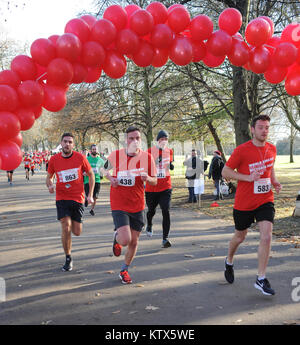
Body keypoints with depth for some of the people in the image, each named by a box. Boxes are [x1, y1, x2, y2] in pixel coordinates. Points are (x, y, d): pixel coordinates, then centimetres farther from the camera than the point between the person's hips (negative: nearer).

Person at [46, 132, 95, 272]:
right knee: (66, 229, -12)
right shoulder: (54, 159, -2)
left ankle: (75, 222, 42)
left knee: (77, 232, 3)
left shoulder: (80, 158, -5)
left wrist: (90, 194, 2)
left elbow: (91, 174, 7)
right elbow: (49, 177, 12)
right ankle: (68, 259, 5)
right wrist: (50, 185, -11)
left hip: (77, 198, 0)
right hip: (61, 198, 0)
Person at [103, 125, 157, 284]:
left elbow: (155, 181, 4)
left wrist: (147, 178, -19)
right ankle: (117, 237, 21)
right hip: (119, 205, -2)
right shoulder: (115, 155, -7)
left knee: (134, 242, 10)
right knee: (125, 239, -17)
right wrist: (110, 178, -9)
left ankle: (124, 270, 33)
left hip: (138, 205, 3)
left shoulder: (147, 157, -4)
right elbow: (105, 169, 12)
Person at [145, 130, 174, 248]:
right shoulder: (150, 151, -5)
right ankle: (149, 225, 49)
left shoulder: (169, 151, 5)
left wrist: (171, 165, -1)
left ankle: (165, 239, -9)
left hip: (165, 187, 1)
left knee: (166, 211, -12)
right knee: (151, 210, 14)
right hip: (151, 186, -1)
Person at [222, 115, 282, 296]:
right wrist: (248, 177, -21)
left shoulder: (272, 149, 3)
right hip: (244, 203, -3)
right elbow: (225, 172, -9)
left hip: (265, 201, 3)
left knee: (267, 236, -12)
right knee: (240, 237, 14)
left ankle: (261, 279, -1)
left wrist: (274, 181, 2)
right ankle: (229, 262, 45)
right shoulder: (241, 150, -13)